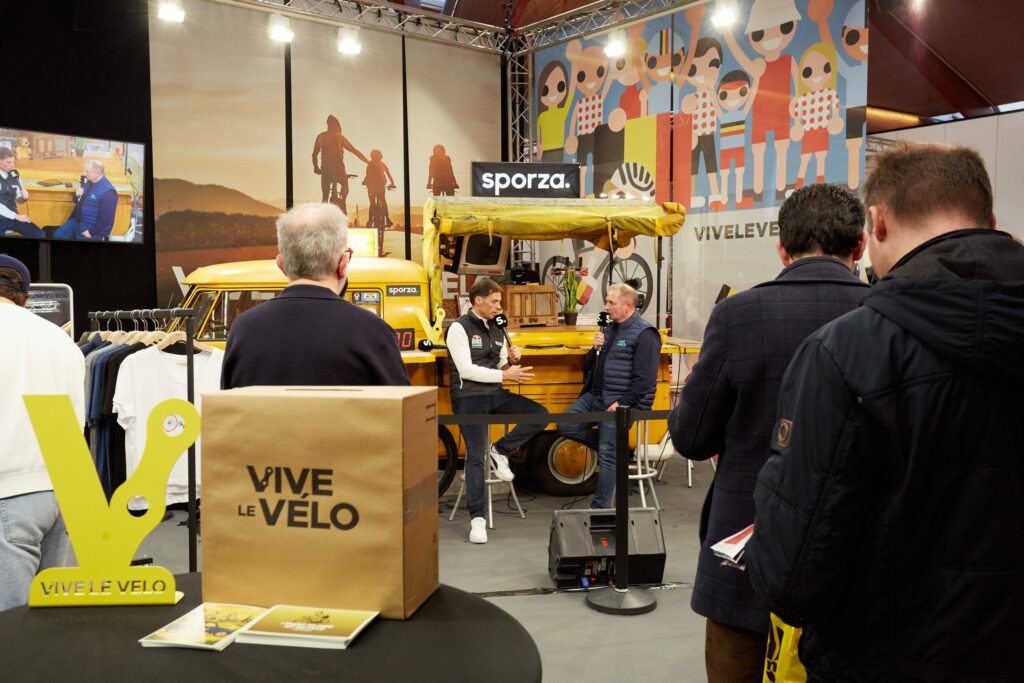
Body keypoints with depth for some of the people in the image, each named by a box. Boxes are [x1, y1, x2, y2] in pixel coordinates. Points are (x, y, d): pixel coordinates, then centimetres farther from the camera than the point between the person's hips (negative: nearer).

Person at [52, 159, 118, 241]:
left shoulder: (107, 192, -25)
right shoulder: (89, 182, 3)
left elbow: (106, 220, -25)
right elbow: (79, 201, 18)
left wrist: (91, 232, -21)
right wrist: (77, 195, -5)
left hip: (92, 229, -8)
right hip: (76, 222, 8)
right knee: (57, 235, 7)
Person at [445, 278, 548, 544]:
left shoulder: (497, 330, 14)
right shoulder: (459, 328, -9)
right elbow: (467, 370, -18)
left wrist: (511, 361, -5)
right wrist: (504, 375, -16)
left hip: (495, 395, 7)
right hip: (469, 398, -7)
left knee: (540, 414, -9)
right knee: (476, 456, -9)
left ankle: (500, 450, 6)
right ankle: (477, 518, -2)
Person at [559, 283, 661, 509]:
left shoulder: (644, 334, -12)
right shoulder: (611, 329, 15)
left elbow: (645, 379, -18)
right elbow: (589, 365, 20)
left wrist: (621, 404, -19)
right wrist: (595, 349, -1)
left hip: (618, 403, -8)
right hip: (594, 396, 8)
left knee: (608, 456, -5)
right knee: (566, 426, -1)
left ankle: (599, 507, 8)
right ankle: (615, 447, 15)